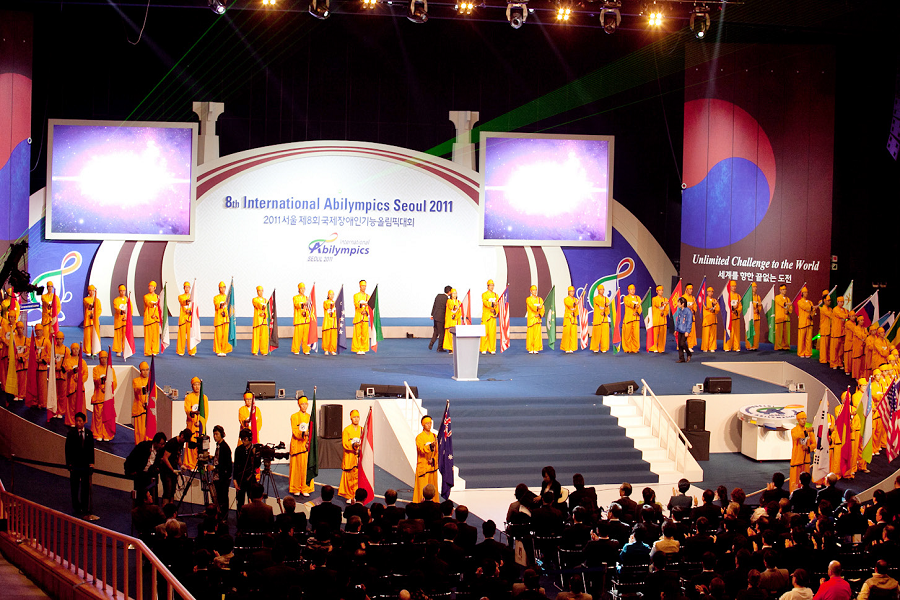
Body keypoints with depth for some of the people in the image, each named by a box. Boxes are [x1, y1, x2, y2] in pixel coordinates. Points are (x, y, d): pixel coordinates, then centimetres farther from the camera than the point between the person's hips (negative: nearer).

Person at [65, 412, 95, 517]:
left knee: (86, 486, 6)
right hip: (75, 464, -2)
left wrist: (91, 463, 0)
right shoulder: (71, 433, -3)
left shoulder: (88, 433, 4)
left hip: (86, 464, 2)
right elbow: (68, 449, -3)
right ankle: (76, 509, 13)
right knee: (75, 487, 5)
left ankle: (85, 508, 13)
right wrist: (69, 464, -8)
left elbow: (91, 449, 6)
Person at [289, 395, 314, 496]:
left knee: (306, 467, 0)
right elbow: (294, 431, -9)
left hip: (307, 446, 3)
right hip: (297, 445, -3)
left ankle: (305, 489, 4)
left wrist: (309, 442, -2)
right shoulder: (294, 416, 0)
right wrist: (302, 434, -28)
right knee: (297, 467, -2)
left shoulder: (309, 417, 14)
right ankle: (296, 489, 6)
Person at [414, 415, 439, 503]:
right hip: (423, 465, -5)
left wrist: (433, 459, -6)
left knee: (432, 486, 7)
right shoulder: (419, 437, -7)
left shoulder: (434, 436, 9)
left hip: (432, 465, 5)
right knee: (422, 486, -7)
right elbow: (422, 450, -19)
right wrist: (431, 445, -35)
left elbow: (436, 450, 11)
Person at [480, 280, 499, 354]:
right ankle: (483, 349, 0)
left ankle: (492, 349, 4)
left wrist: (495, 311, -11)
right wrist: (492, 304, -33)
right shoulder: (484, 295, 2)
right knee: (485, 332, -5)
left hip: (493, 316, 3)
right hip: (486, 316, -3)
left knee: (493, 333, 0)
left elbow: (498, 305, 8)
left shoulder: (496, 295, 14)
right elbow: (485, 302, -16)